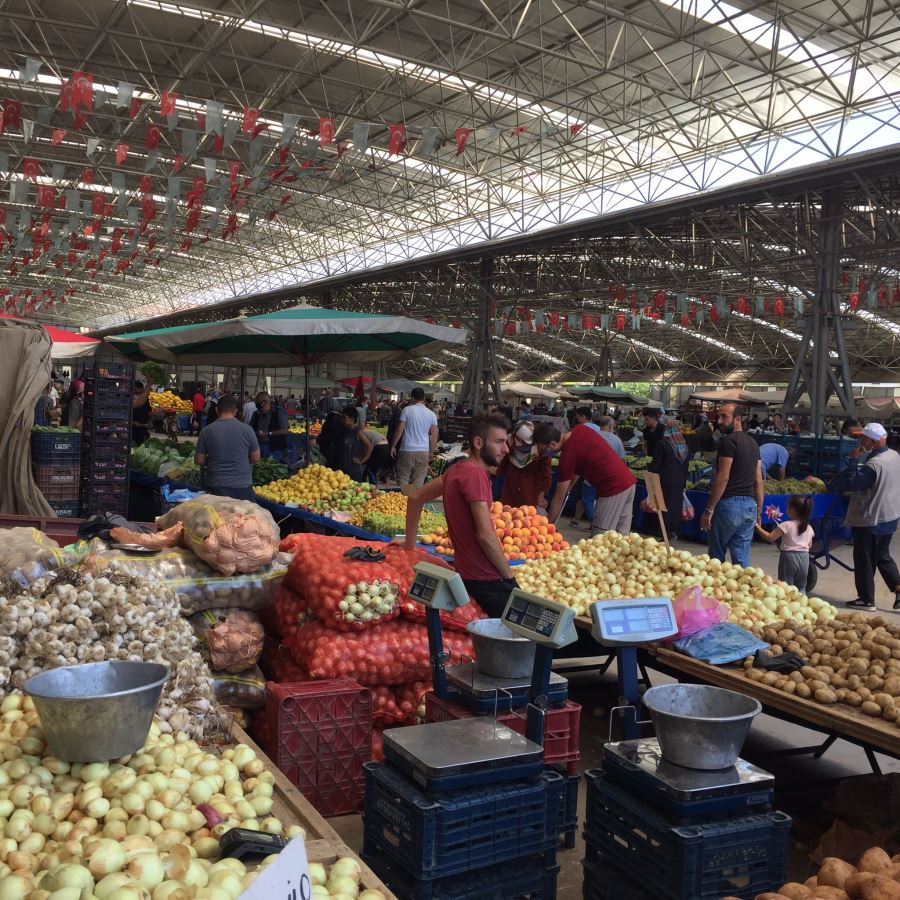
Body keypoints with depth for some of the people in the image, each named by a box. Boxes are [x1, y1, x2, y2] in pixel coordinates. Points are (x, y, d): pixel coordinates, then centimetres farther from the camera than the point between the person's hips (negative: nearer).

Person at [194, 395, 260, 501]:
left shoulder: (207, 431, -5)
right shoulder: (246, 429, -7)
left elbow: (199, 460, 1)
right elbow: (255, 458, 1)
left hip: (215, 488, 1)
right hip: (243, 487, -1)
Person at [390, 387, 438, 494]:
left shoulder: (407, 410, -3)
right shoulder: (431, 414, 5)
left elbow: (399, 430, -5)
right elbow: (434, 436, 6)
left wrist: (393, 446, 5)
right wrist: (431, 452, 17)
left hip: (407, 450, -2)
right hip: (424, 451, 2)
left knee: (404, 478, 7)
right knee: (419, 480, 6)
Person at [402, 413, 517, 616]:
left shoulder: (457, 470, 10)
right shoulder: (476, 473, -18)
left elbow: (415, 498, 21)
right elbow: (485, 535, -23)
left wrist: (409, 544, 22)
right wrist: (510, 578, -13)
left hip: (468, 573, 9)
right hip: (487, 578, -9)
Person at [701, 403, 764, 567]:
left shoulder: (728, 441, -10)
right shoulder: (752, 443, 15)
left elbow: (723, 478, -15)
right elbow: (759, 481, 16)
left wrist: (708, 510, -13)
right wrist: (758, 511, 19)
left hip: (729, 504, -7)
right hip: (750, 505, 7)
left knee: (716, 555, 4)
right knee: (742, 559, 8)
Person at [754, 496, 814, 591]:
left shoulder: (786, 525, -13)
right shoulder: (809, 528, 3)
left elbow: (770, 537, -12)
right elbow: (809, 545, 13)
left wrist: (757, 526, -5)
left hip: (789, 556, -5)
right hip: (804, 558, 5)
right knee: (801, 587, 16)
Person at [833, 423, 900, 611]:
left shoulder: (873, 465, -27)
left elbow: (852, 483, -22)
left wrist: (853, 460, -19)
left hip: (869, 521, -8)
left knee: (864, 560, 5)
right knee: (883, 556, 22)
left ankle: (867, 600, 12)